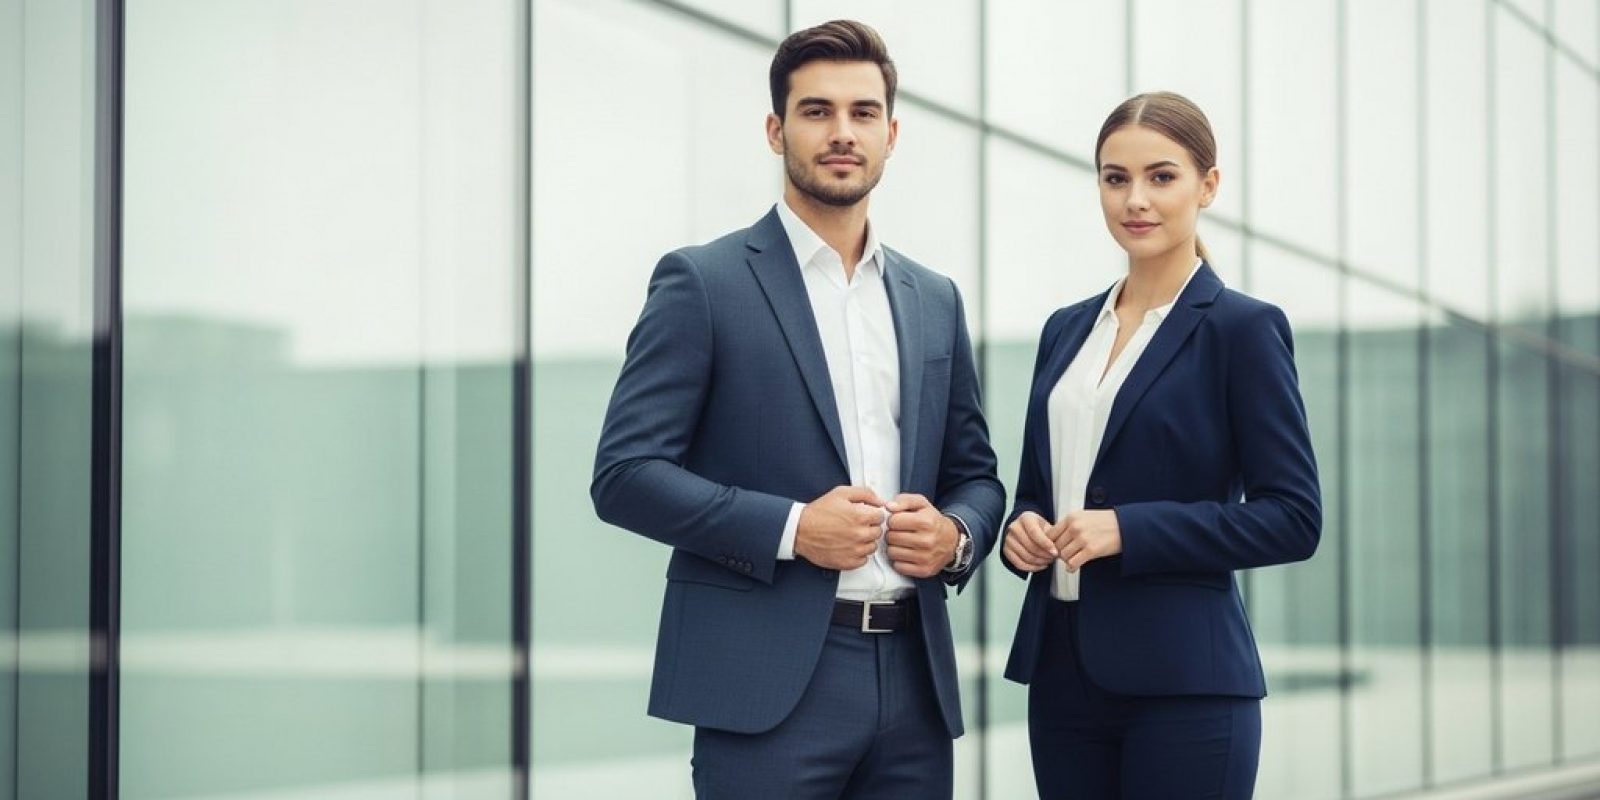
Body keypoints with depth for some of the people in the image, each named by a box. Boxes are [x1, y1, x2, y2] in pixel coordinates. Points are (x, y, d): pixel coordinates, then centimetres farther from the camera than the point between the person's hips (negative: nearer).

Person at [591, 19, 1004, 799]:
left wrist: (956, 535, -3)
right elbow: (624, 474, -7)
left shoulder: (934, 299, 15)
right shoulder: (702, 282, -1)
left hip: (913, 676, 5)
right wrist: (792, 527, -17)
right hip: (768, 682, -5)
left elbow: (976, 474, 20)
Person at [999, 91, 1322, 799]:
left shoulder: (1243, 328, -5)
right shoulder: (1066, 329, 13)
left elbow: (1292, 517, -10)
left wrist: (1128, 529, -17)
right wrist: (1022, 530, -3)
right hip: (1061, 669, 6)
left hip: (1182, 681, -6)